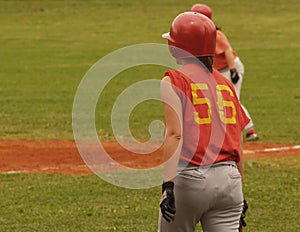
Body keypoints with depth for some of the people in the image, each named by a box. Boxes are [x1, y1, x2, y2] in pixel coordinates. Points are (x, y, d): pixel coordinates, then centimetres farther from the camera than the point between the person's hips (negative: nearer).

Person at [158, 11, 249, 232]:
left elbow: (174, 134, -15)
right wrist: (239, 193, 22)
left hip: (190, 177, -5)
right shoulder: (225, 83, 15)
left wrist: (168, 184, -20)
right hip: (229, 178, 5)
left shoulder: (175, 80, -2)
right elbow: (238, 145, 15)